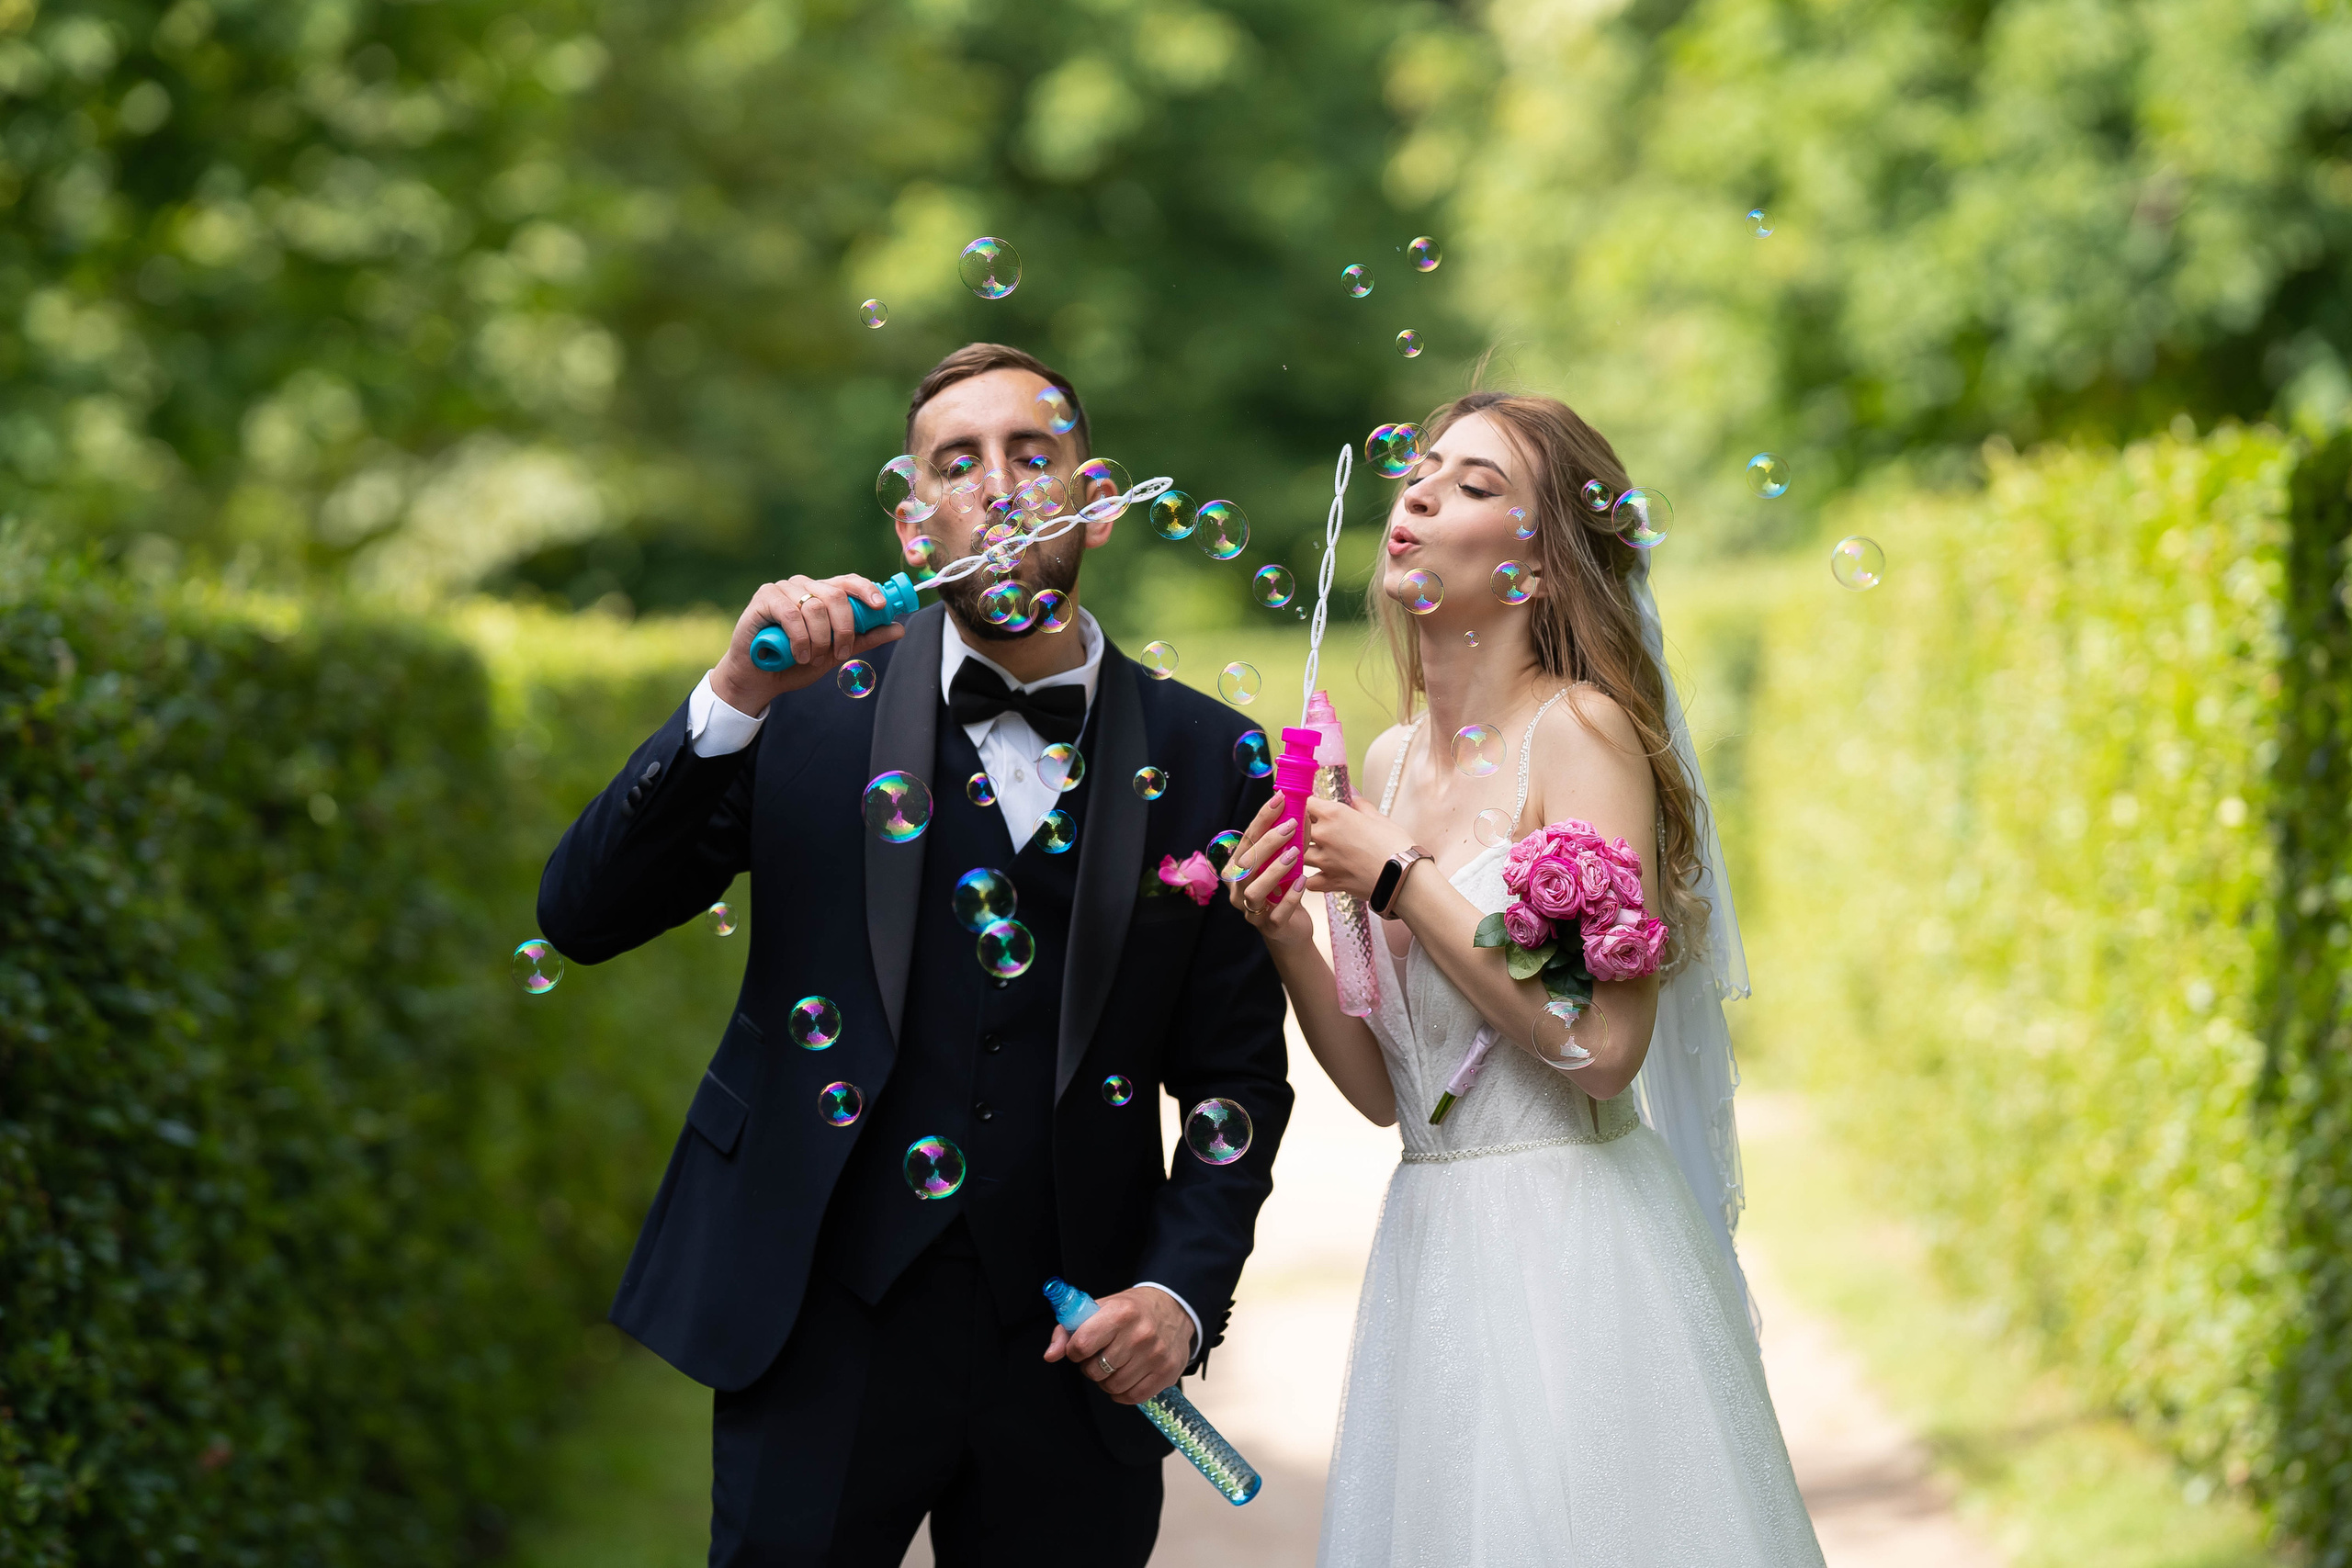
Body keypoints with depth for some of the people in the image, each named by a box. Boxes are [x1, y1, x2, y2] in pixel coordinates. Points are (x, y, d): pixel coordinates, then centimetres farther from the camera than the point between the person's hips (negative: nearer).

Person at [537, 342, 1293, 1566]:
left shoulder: (1205, 759, 4)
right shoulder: (809, 709, 1)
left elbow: (1237, 1073, 5)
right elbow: (581, 916, -6)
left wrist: (1183, 1291, -8)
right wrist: (731, 700, -17)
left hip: (1073, 1351, 1)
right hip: (822, 1332, -1)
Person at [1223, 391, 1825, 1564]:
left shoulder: (1582, 731, -10)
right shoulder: (1393, 762, 11)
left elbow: (1602, 1047, -20)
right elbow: (1385, 1089, 12)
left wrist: (1399, 881, -13)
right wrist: (1288, 940, -4)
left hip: (1573, 1246, -7)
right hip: (1431, 1240, 7)